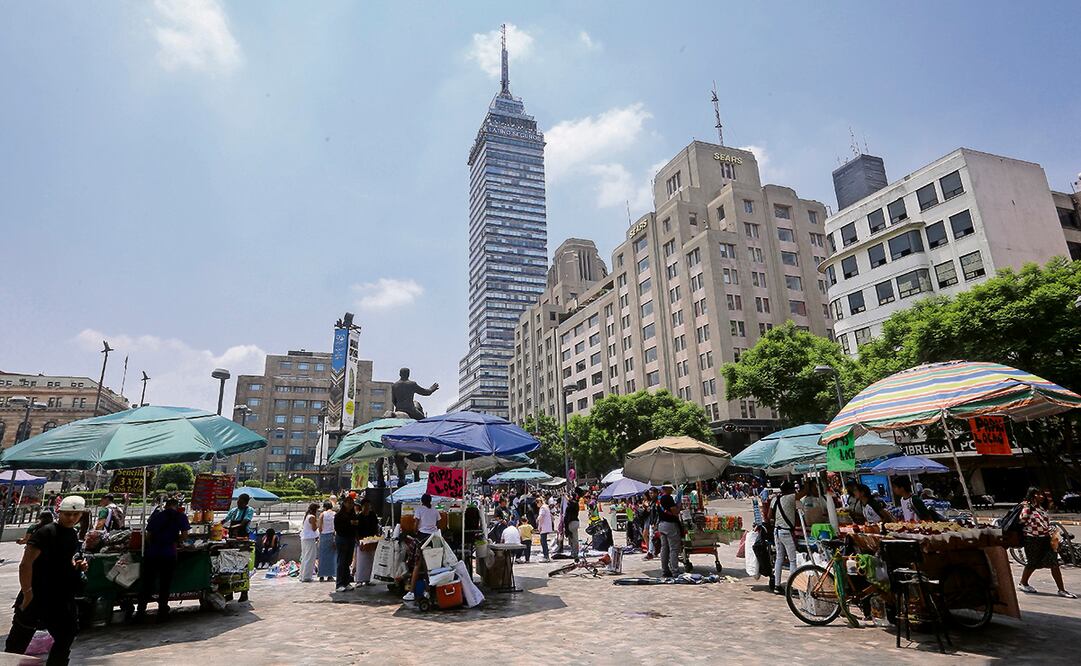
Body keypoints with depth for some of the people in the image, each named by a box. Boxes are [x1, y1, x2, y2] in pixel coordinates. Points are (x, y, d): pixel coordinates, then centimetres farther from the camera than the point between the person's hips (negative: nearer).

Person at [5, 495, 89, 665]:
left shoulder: (74, 535, 9)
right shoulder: (46, 532, -15)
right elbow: (25, 564, -20)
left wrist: (78, 566, 2)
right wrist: (27, 594, -22)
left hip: (60, 599, 7)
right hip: (35, 597, -7)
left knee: (66, 638, 10)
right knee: (17, 644, 3)